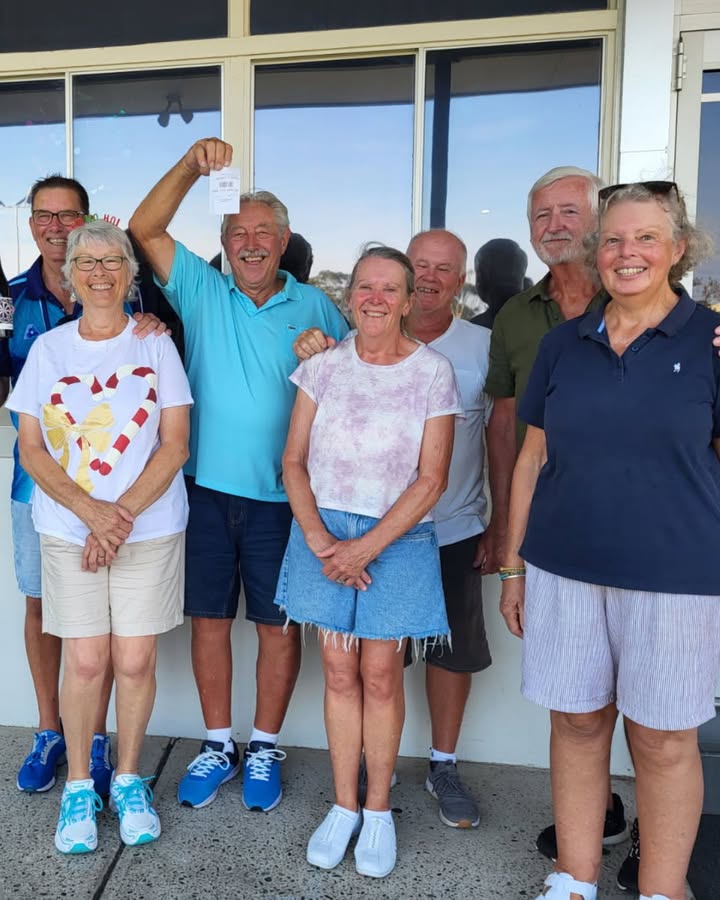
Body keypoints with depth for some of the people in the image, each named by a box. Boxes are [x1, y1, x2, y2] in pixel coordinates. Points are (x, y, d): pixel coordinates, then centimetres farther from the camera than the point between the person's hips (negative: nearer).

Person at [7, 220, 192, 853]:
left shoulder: (155, 345, -1)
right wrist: (90, 510, -13)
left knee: (136, 661, 4)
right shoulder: (48, 349, 3)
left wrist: (122, 515, -13)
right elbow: (31, 449, 1)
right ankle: (79, 784, 25)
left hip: (150, 529, 0)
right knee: (86, 661, 3)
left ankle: (128, 779, 27)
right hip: (69, 531, 1)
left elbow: (175, 446, -4)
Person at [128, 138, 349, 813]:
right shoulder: (202, 291, 5)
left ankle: (264, 749, 28)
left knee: (278, 626, 8)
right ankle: (218, 746, 29)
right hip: (208, 489, 1)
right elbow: (144, 229, -4)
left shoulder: (315, 307, 4)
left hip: (280, 497, -1)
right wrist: (192, 165, -14)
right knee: (209, 620, 11)